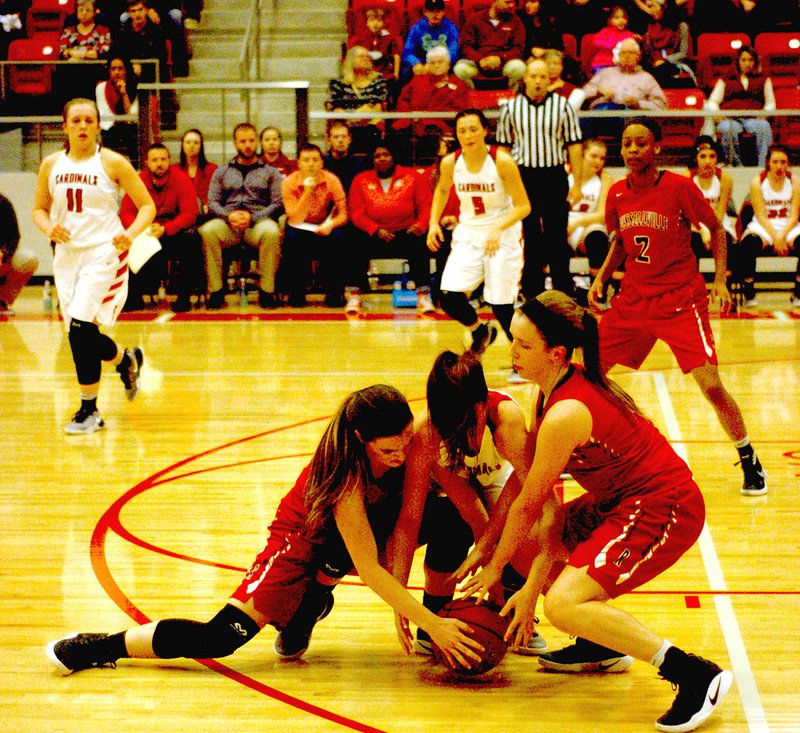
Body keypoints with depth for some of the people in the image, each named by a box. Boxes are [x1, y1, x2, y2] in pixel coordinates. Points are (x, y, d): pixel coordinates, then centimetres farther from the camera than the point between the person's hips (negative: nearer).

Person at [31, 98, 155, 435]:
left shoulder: (112, 163, -5)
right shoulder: (51, 165, 6)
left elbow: (147, 206, -1)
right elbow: (39, 209, 17)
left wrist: (131, 234, -19)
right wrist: (49, 227, -5)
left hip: (103, 253, -5)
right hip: (67, 255, 5)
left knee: (80, 328, -17)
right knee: (82, 337, 6)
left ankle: (89, 409, -3)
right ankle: (127, 359, 36)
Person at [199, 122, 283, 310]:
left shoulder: (270, 172, 19)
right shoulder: (222, 172, 24)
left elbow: (278, 204, 5)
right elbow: (212, 202, 13)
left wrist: (252, 218, -11)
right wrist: (228, 216, -10)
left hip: (259, 222, -1)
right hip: (228, 224, 1)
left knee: (271, 232, -38)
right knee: (207, 231, -33)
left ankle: (266, 290, -28)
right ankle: (216, 290, -26)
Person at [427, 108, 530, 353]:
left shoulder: (502, 162, -18)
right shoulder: (450, 163, -7)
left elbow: (523, 206, -16)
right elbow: (441, 190, 17)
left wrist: (498, 228, -30)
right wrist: (434, 223, 4)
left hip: (503, 237, -3)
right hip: (468, 235, 3)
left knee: (502, 307, -6)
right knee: (450, 300, -11)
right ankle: (480, 332, 22)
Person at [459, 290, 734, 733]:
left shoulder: (565, 415, -25)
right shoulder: (563, 385, 4)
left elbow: (529, 504, -13)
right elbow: (524, 477, 8)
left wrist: (495, 569, 2)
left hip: (665, 508, -10)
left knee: (563, 605, -22)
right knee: (537, 540, 17)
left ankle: (695, 675, -20)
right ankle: (601, 647, 30)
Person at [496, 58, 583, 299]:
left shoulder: (563, 106, 2)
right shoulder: (510, 107, 4)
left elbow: (574, 145, 3)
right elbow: (503, 147, 9)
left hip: (554, 176, -1)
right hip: (523, 177, 1)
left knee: (557, 237, 3)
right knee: (528, 237, 5)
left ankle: (564, 295, 10)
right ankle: (532, 295, 13)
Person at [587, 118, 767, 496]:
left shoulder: (679, 187, -12)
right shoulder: (617, 194, 1)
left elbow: (716, 228, 0)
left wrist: (720, 280, -8)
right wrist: (601, 278, 5)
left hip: (681, 300, -5)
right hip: (633, 300, 5)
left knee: (711, 385, -15)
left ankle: (749, 461, 5)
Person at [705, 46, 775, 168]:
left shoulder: (763, 80, 27)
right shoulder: (726, 81, 25)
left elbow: (770, 102, 22)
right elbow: (713, 102, 18)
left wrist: (765, 112, -3)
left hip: (753, 119, 0)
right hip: (731, 119, 0)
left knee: (764, 126, -38)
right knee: (727, 128, -40)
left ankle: (762, 166, -44)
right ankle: (735, 164, -39)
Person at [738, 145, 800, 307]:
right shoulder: (757, 182, -5)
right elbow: (761, 216, -9)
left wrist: (782, 236, -21)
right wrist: (774, 237, -21)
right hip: (763, 227, -2)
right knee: (748, 244, -34)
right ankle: (749, 293, -19)